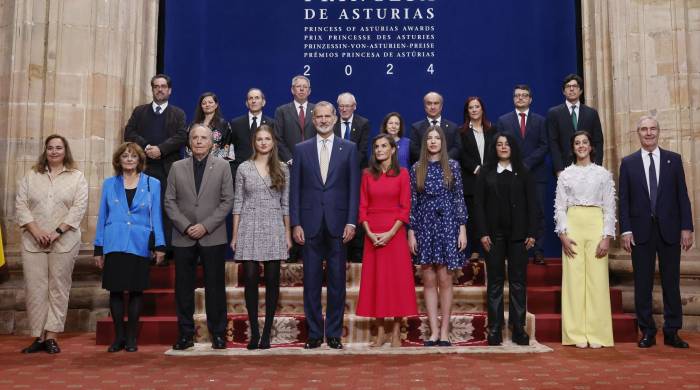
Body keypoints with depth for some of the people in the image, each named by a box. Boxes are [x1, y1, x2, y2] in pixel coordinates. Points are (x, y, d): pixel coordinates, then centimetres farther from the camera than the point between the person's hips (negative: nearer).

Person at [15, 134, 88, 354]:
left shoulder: (77, 177, 6)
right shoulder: (31, 176, 12)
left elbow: (79, 207, -3)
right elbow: (21, 205, 5)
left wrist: (58, 231, -12)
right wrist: (36, 231, -9)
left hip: (64, 242, -2)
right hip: (33, 241, 2)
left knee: (58, 288, 0)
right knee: (34, 288, 1)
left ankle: (51, 336, 4)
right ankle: (38, 337, 8)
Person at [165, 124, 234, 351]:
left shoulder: (222, 166, 4)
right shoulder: (177, 168, 9)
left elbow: (227, 201, -2)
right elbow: (169, 201, 5)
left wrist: (205, 226, -10)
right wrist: (186, 226, -8)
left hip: (213, 237, -2)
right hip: (183, 237, 2)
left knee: (215, 287, 2)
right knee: (183, 287, 5)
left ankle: (218, 333, 12)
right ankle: (186, 334, 15)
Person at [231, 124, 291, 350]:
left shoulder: (282, 169, 7)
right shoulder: (243, 168, 5)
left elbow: (286, 204, 7)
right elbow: (238, 203, 5)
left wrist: (288, 234, 3)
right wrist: (235, 235, 2)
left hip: (274, 230, 1)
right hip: (249, 229, 0)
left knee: (272, 280, 1)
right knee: (251, 279, -3)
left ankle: (266, 333, 10)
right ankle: (254, 332, 8)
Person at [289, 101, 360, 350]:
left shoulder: (349, 148, 6)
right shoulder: (301, 149, 7)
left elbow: (354, 187, 2)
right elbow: (295, 189, 5)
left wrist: (351, 222, -5)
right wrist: (295, 224, -2)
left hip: (337, 223, 0)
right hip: (310, 224, 1)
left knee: (337, 281, 5)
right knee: (311, 281, 5)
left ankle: (334, 333, 15)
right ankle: (314, 333, 15)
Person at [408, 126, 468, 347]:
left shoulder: (452, 166, 5)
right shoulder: (416, 169, 7)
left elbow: (459, 199, 3)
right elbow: (412, 202, 6)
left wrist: (462, 229, -3)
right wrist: (411, 231, 0)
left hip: (447, 225, -1)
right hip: (424, 226, 1)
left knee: (444, 280, -1)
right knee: (429, 281, 3)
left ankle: (444, 331, 7)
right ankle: (434, 331, 10)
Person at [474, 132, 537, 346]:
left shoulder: (523, 173, 8)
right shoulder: (486, 174, 7)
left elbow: (532, 204, 4)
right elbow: (478, 204, 2)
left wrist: (532, 233, -4)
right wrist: (482, 233, -7)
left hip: (518, 233, 1)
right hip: (494, 234, 0)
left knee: (518, 281, 3)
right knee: (495, 282, 3)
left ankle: (518, 329, 9)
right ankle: (494, 329, 7)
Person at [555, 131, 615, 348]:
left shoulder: (603, 174, 8)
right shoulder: (566, 175, 9)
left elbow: (610, 208, 5)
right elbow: (559, 207, 5)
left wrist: (607, 237, -5)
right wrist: (562, 234, -6)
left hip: (596, 226, 0)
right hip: (572, 226, 0)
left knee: (597, 279, -3)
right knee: (573, 278, -2)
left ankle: (597, 334, 5)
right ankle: (577, 334, 4)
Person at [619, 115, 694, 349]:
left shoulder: (674, 160, 6)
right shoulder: (628, 163, 5)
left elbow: (682, 196, 4)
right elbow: (624, 200, 2)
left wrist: (686, 228, -2)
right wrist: (625, 230, -5)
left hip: (669, 230, 1)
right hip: (641, 231, 0)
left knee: (671, 282, 6)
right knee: (642, 285, 4)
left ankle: (672, 332, 16)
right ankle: (647, 332, 13)